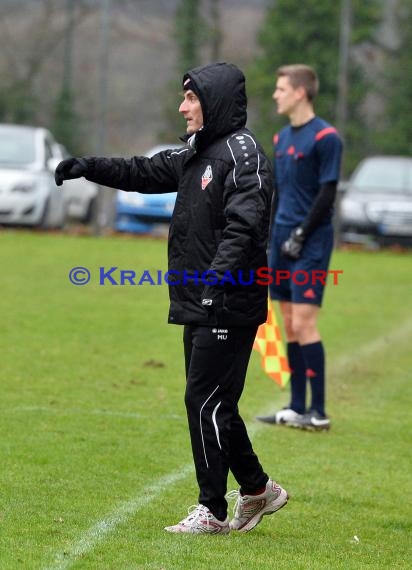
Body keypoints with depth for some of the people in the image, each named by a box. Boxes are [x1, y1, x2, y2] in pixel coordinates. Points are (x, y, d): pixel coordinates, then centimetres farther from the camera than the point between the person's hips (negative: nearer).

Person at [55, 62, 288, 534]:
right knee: (212, 404, 14)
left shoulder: (241, 151, -13)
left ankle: (212, 510, 1)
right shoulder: (196, 154, 15)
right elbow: (144, 174, 23)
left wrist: (216, 281, -30)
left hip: (228, 306, -9)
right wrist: (91, 167, 10)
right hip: (199, 305, 9)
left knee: (205, 401, -6)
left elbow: (244, 225, -22)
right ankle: (256, 490, 25)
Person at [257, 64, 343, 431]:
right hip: (283, 238, 8)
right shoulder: (282, 138, 15)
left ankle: (318, 412, -8)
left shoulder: (325, 137, -10)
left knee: (304, 322, -11)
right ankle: (297, 407, 12)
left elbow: (327, 194, -13)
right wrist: (268, 238, 15)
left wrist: (300, 235, -16)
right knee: (290, 325, 7)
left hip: (311, 244, -8)